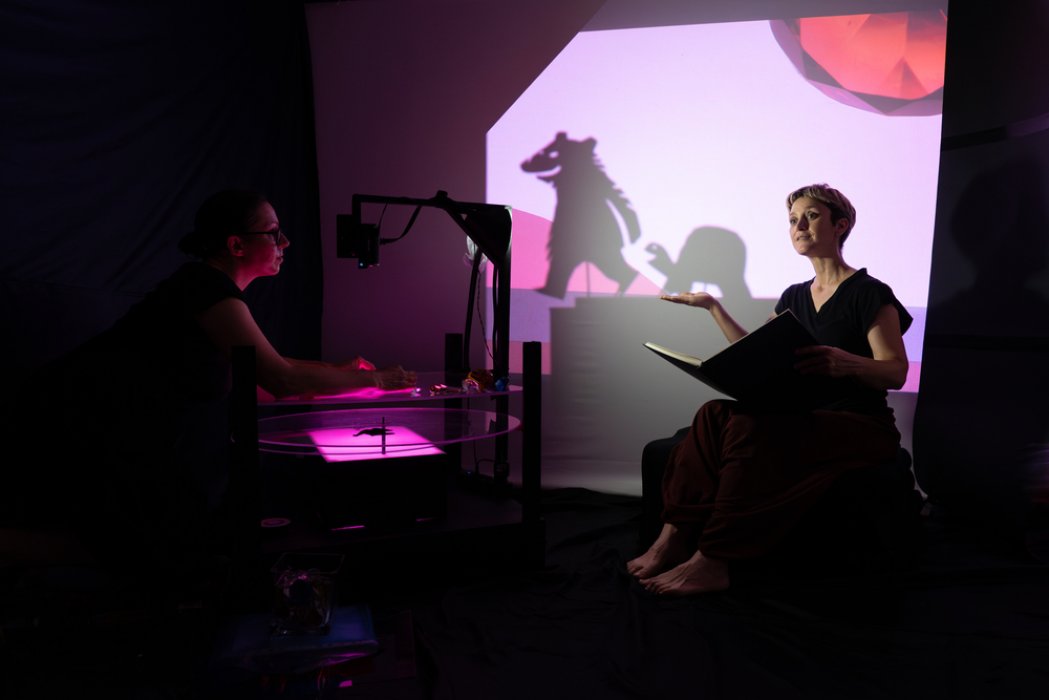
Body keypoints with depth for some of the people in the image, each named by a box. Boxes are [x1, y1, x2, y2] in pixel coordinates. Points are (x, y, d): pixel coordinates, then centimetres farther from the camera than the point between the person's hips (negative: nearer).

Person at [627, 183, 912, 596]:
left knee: (752, 428, -35)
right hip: (805, 419, 6)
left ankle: (712, 562, -35)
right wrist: (713, 307, 15)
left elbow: (896, 373, -12)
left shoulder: (870, 294, -3)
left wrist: (845, 362, -34)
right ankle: (674, 537, -29)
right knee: (715, 413, -24)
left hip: (860, 424, -6)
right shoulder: (794, 297, 18)